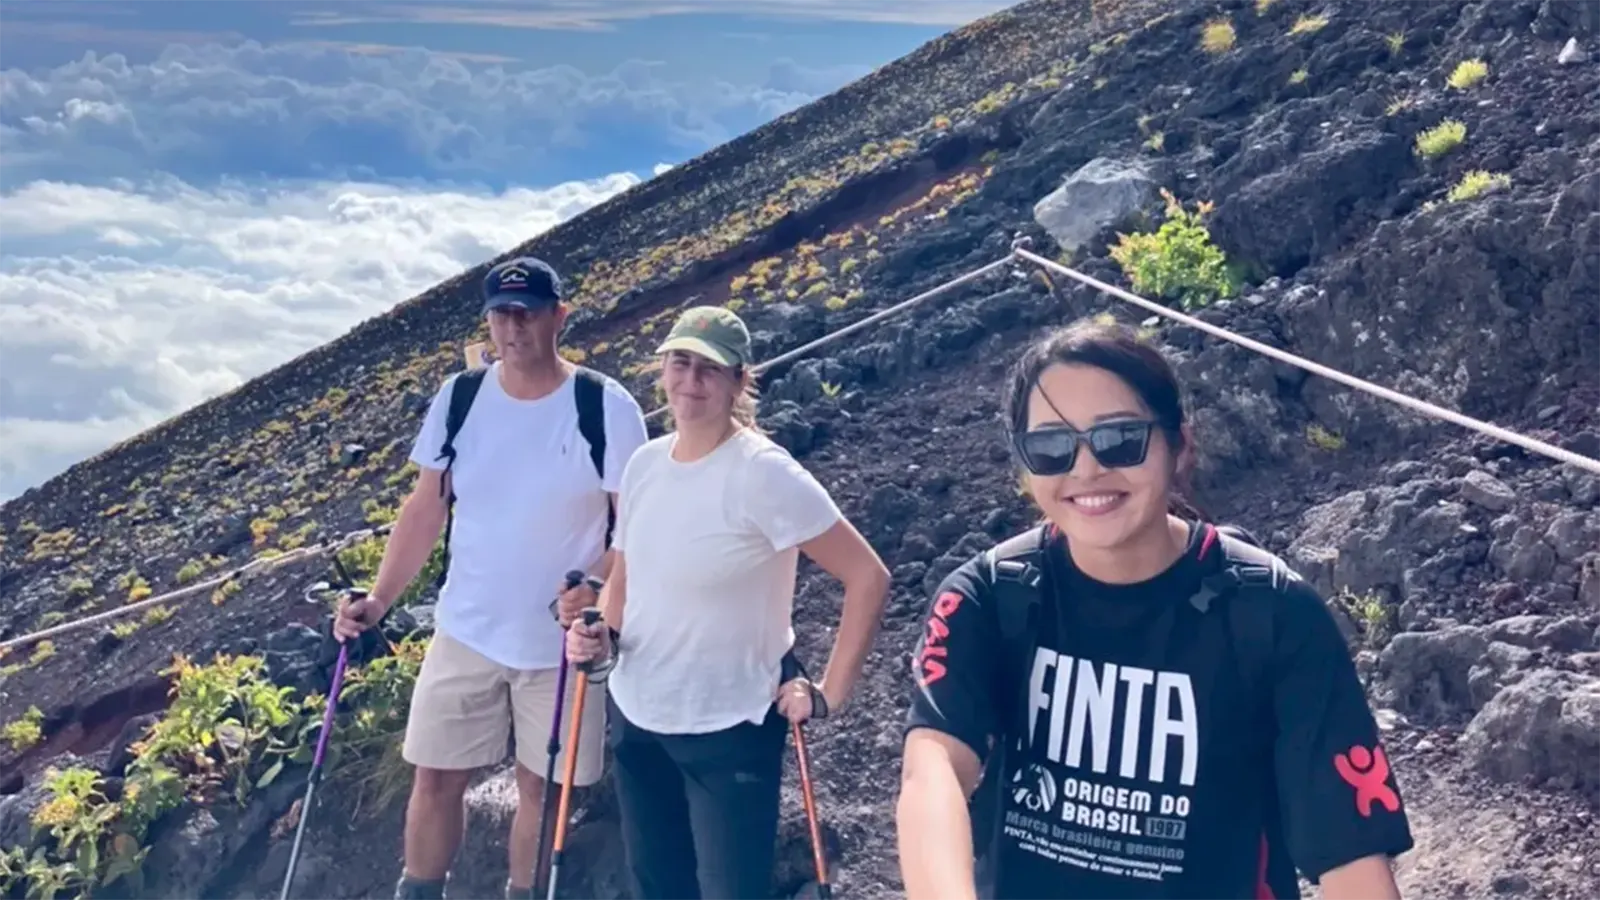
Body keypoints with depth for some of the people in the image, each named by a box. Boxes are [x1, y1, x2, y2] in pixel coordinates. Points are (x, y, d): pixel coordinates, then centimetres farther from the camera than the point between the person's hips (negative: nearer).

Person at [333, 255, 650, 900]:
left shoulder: (606, 407, -12)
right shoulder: (458, 398, -2)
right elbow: (425, 508, 3)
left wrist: (595, 586, -27)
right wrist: (379, 598, -5)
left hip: (561, 641, -3)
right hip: (466, 631, 3)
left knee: (541, 787, 10)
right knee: (435, 777, 11)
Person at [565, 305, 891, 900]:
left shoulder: (763, 473, -19)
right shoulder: (644, 463, 1)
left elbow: (868, 577, -19)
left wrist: (829, 693, -18)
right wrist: (603, 637, -5)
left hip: (729, 730, -6)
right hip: (636, 718, 7)